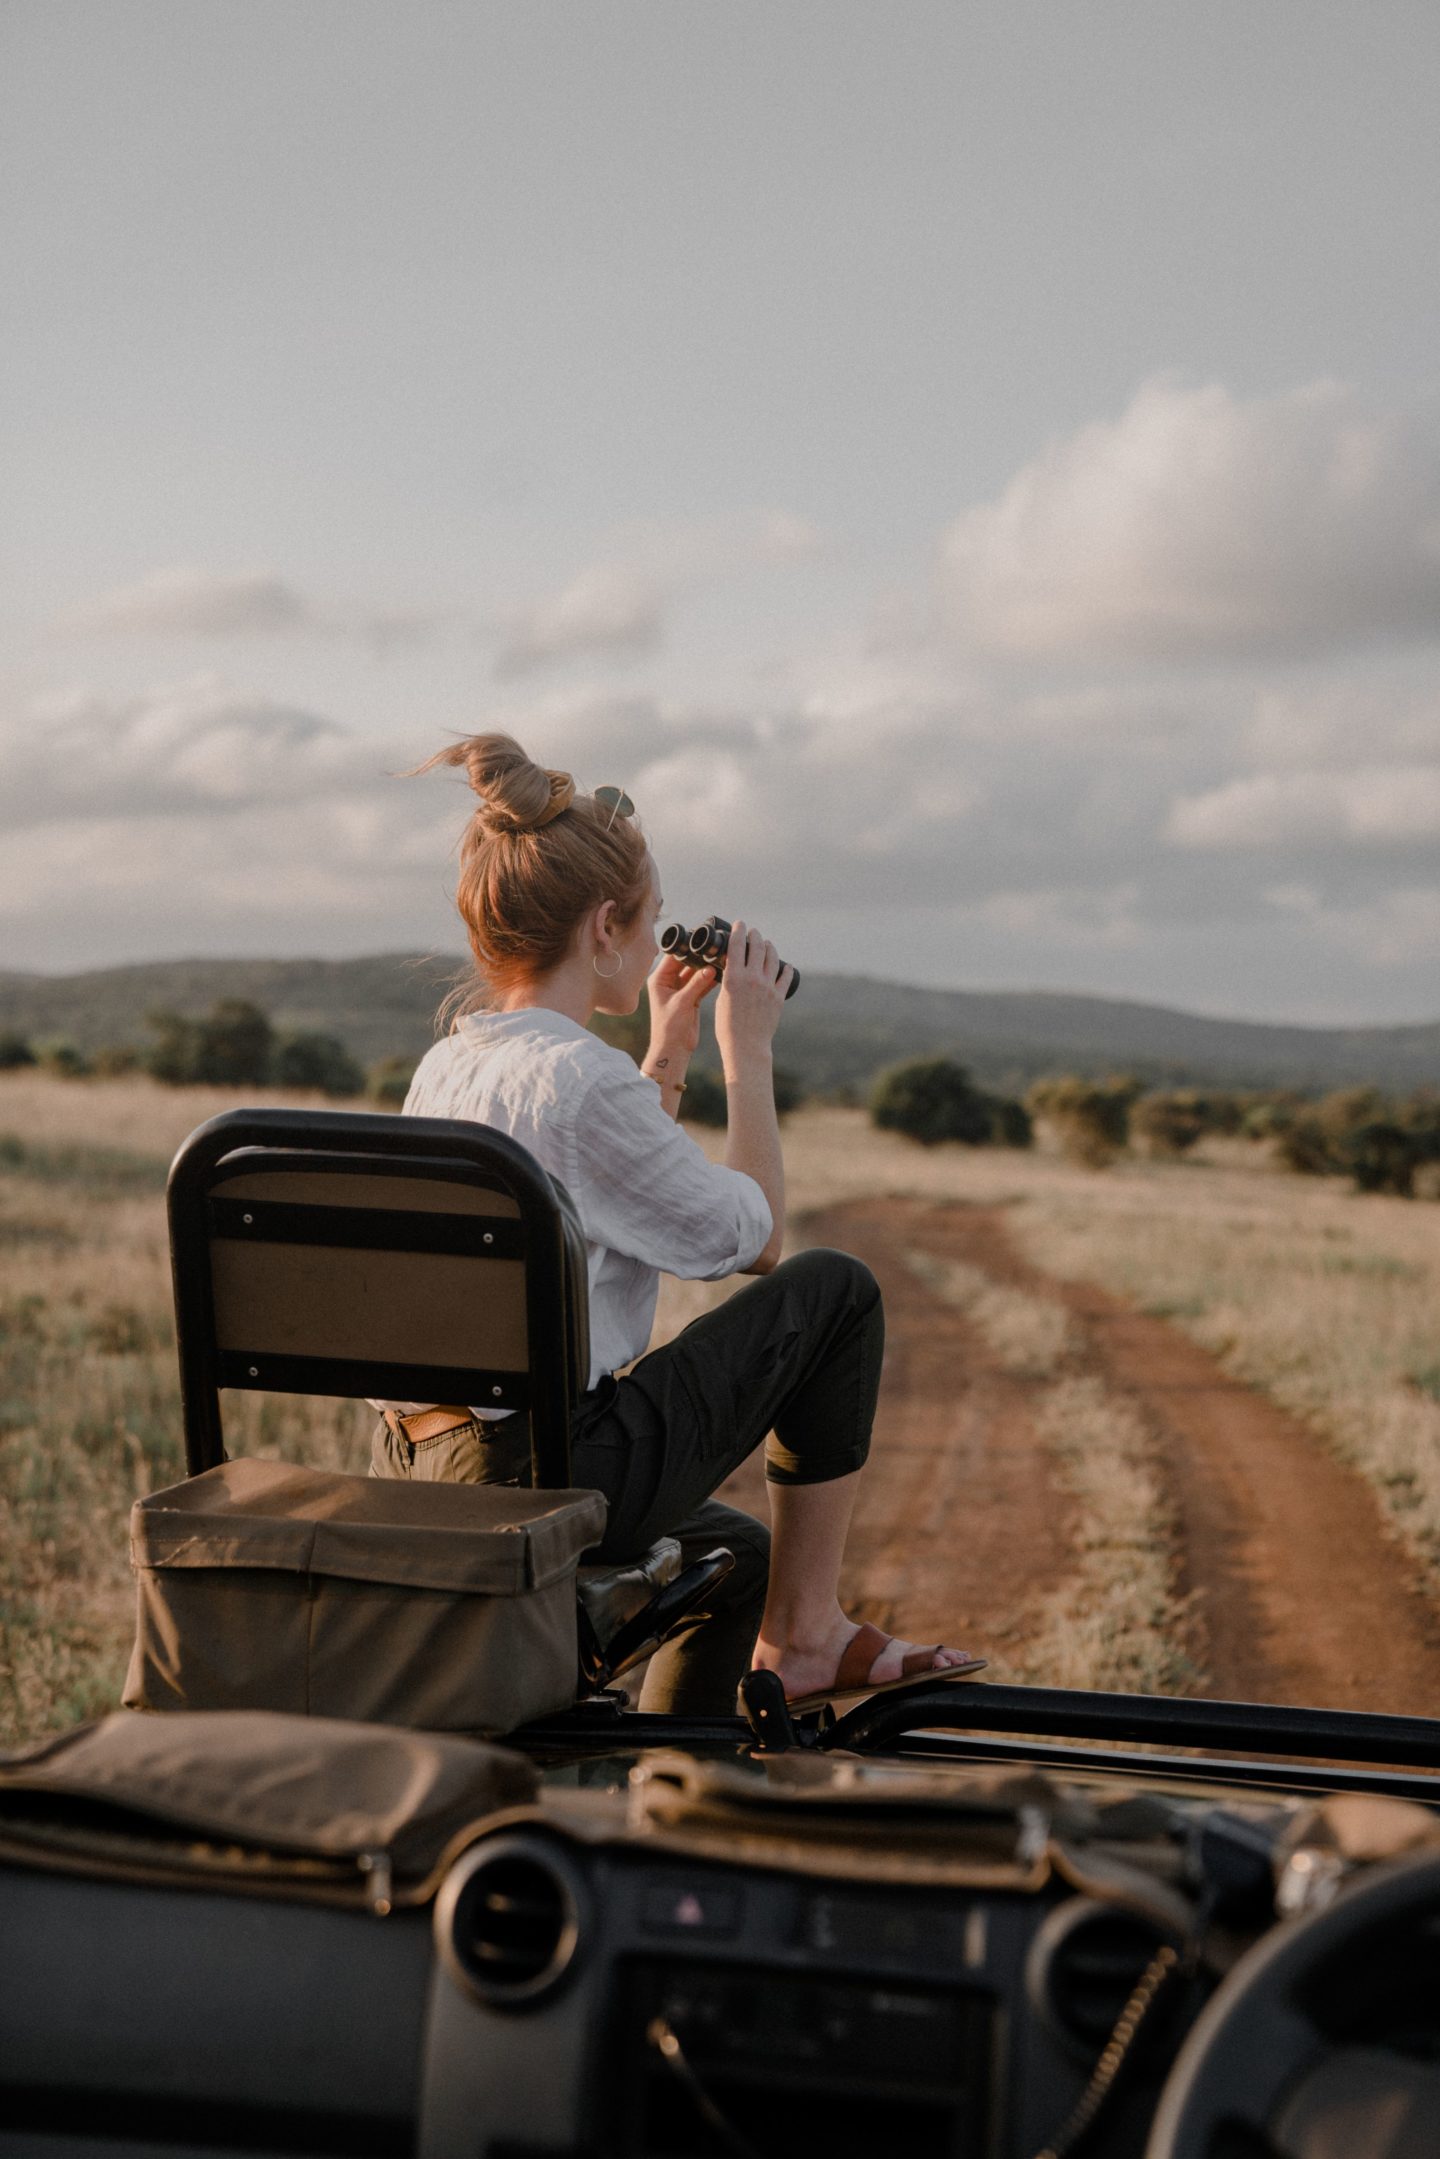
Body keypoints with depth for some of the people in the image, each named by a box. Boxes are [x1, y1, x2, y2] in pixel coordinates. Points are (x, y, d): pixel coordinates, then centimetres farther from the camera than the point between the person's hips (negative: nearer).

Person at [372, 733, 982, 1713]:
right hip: (545, 1475, -9)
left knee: (735, 1549, 31)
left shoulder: (445, 1065, 10)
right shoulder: (580, 1077, -18)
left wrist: (669, 1050, 25)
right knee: (835, 1289, 4)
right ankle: (802, 1633, 11)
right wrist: (749, 1050, 3)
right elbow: (755, 1239, -6)